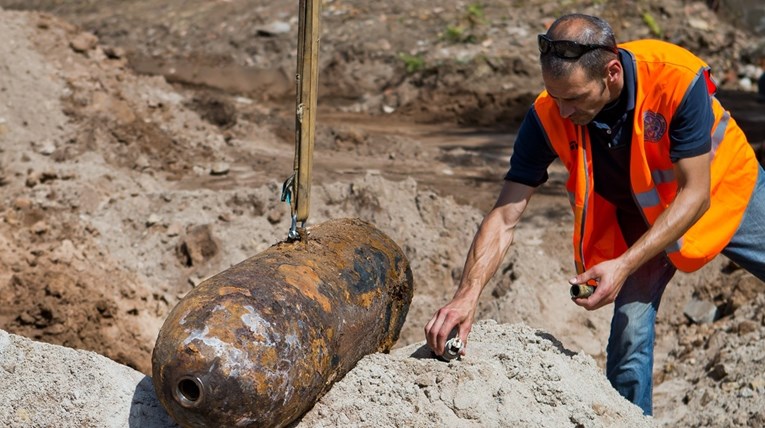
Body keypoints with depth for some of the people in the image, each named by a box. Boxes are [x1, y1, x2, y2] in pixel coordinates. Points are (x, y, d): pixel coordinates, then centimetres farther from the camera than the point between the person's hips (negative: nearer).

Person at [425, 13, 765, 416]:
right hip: (639, 215, 1)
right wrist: (467, 295, -40)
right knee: (630, 329, -12)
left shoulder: (678, 79, -35)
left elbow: (694, 194, -30)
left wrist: (625, 265, -39)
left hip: (725, 189, -1)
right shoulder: (548, 116, -28)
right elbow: (504, 217, -28)